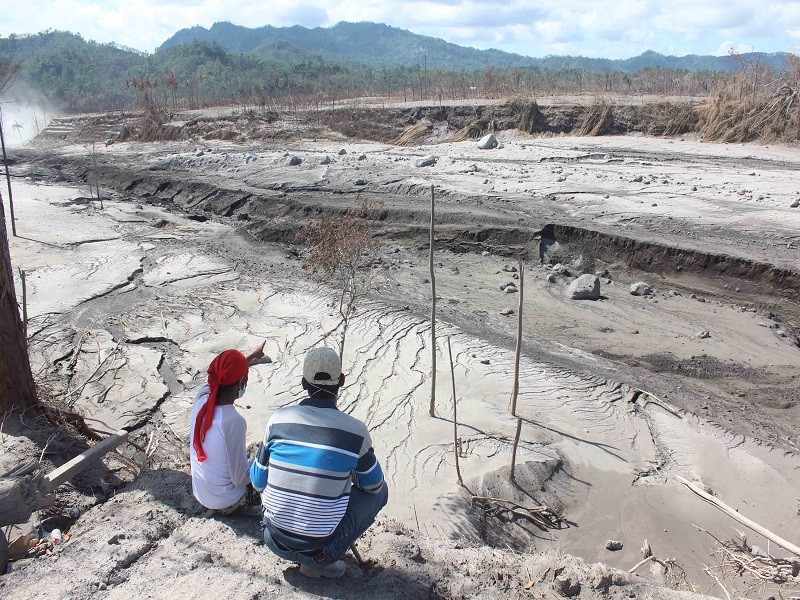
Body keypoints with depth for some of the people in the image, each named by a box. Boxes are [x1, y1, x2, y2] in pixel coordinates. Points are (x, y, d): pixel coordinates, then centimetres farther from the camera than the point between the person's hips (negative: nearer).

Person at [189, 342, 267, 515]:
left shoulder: (201, 399, -14)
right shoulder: (233, 421, -32)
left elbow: (225, 380, 11)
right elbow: (239, 479, -24)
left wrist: (251, 357, 25)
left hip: (200, 493, 7)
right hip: (225, 503, -7)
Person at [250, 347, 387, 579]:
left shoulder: (279, 420, -8)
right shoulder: (355, 431, -14)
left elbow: (258, 481, 3)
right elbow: (374, 485, 3)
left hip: (275, 541, 4)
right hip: (320, 543, -4)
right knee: (380, 491, 16)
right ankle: (321, 559, 5)